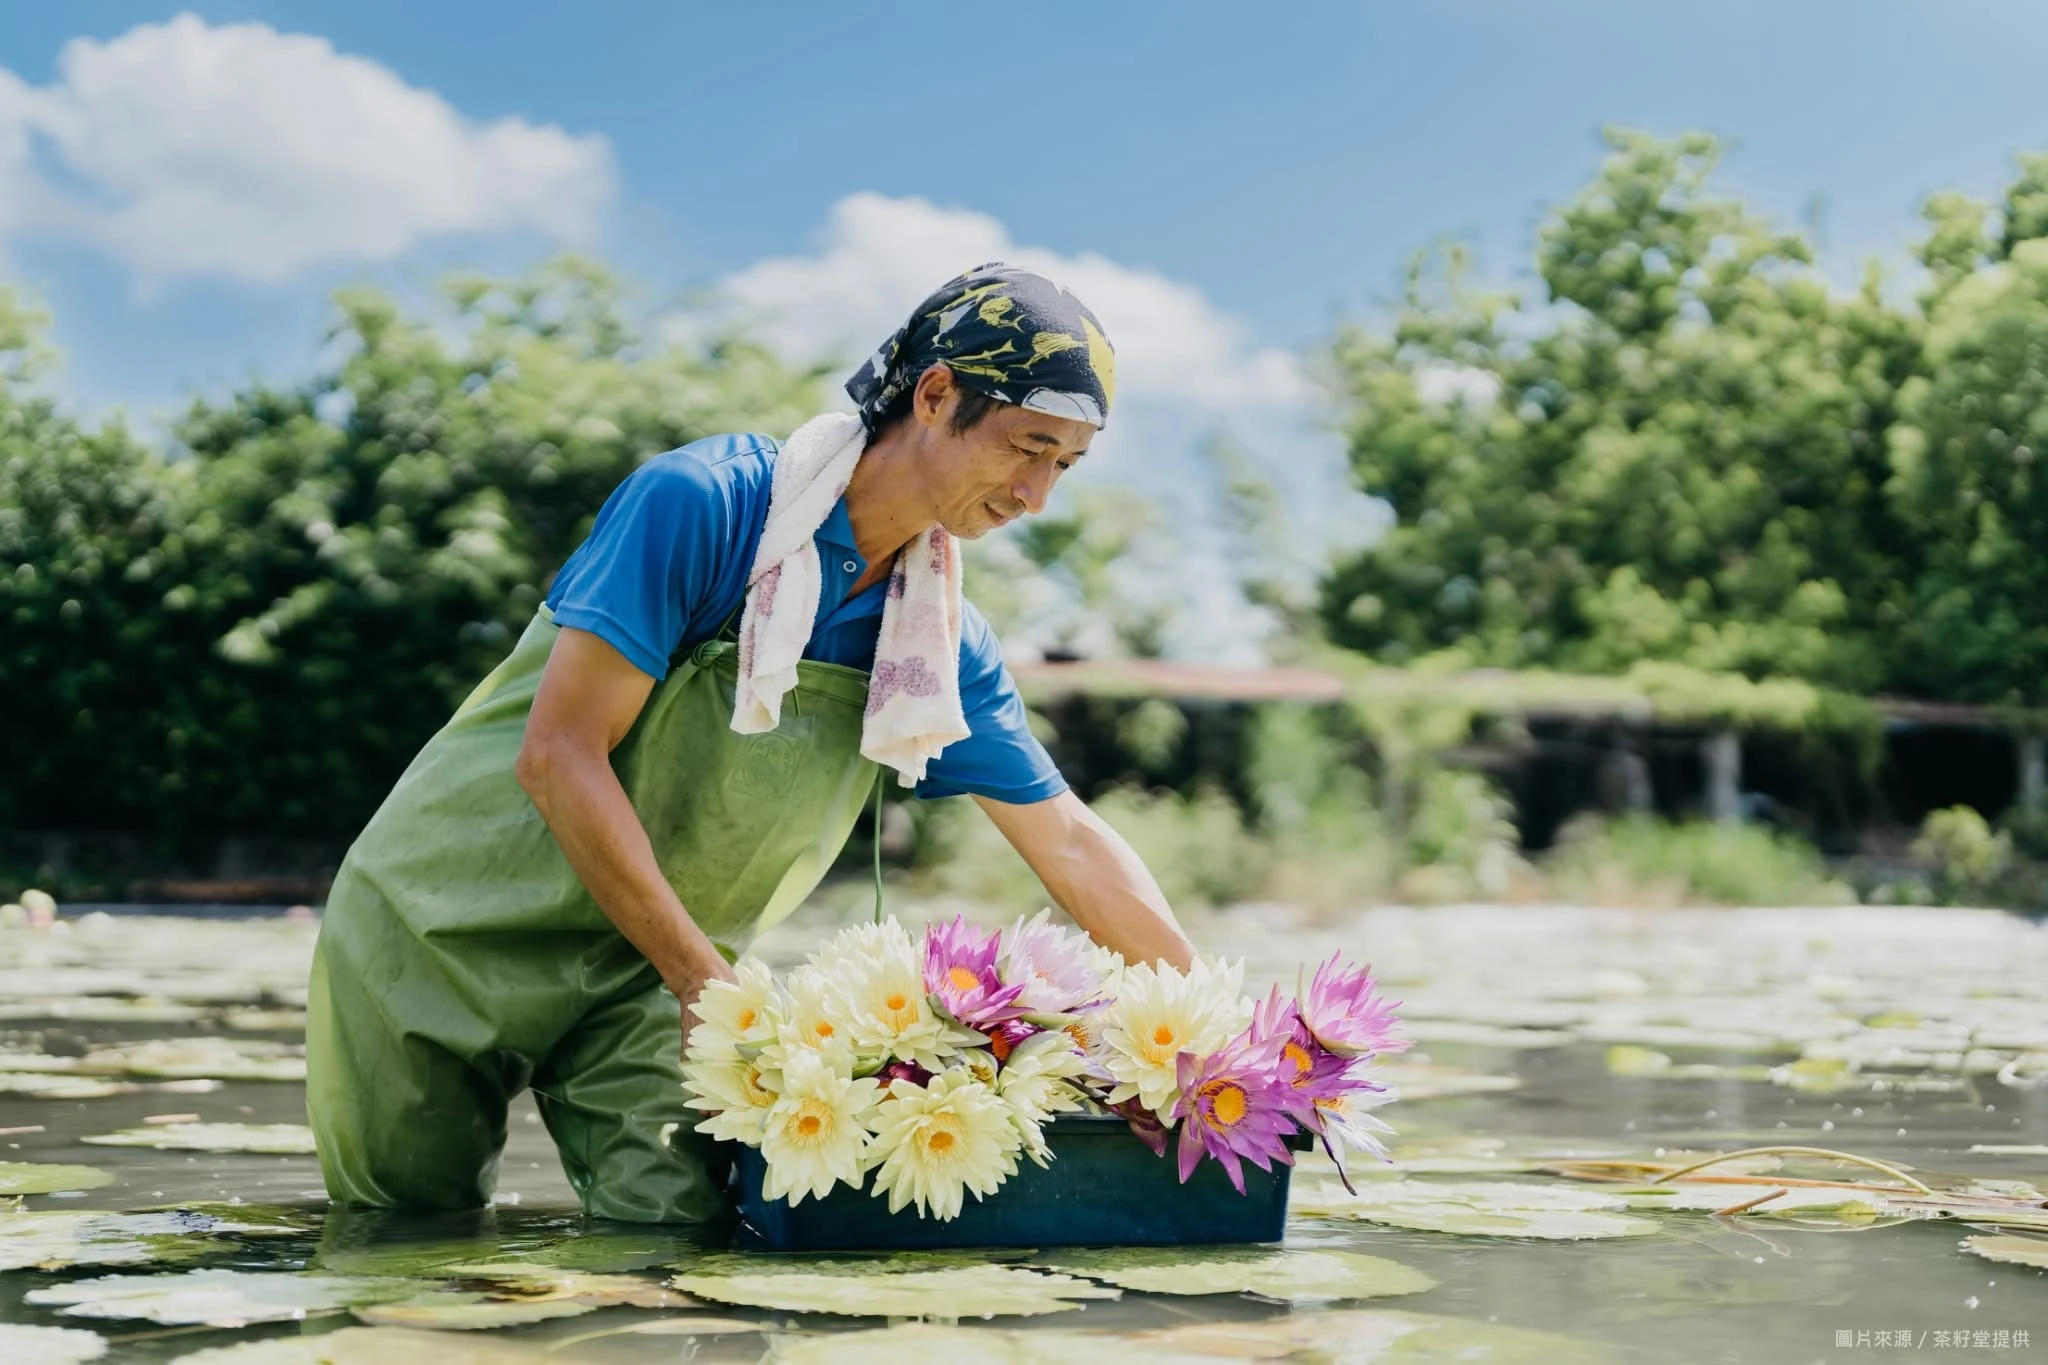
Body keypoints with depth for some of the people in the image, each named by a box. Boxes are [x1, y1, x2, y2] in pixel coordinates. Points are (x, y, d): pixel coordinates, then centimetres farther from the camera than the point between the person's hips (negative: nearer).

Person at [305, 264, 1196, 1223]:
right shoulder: (701, 504, -22)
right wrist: (705, 981, -26)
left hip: (649, 963, 5)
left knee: (676, 1212, -12)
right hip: (461, 921, -4)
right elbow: (557, 755, -25)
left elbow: (1069, 841, 3)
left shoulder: (941, 638, -3)